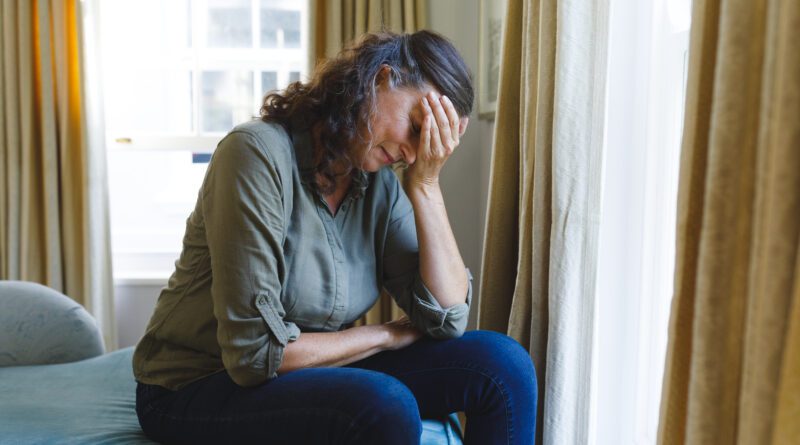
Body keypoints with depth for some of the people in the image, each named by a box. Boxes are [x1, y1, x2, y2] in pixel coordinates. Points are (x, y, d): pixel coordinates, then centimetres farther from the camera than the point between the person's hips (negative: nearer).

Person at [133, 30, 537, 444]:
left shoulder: (380, 185, -4)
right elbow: (255, 351, -26)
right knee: (385, 407, -34)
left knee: (503, 363, -9)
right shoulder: (258, 151, -22)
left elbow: (447, 318, -10)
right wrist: (388, 334, -13)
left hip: (308, 371, 6)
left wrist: (425, 183, -16)